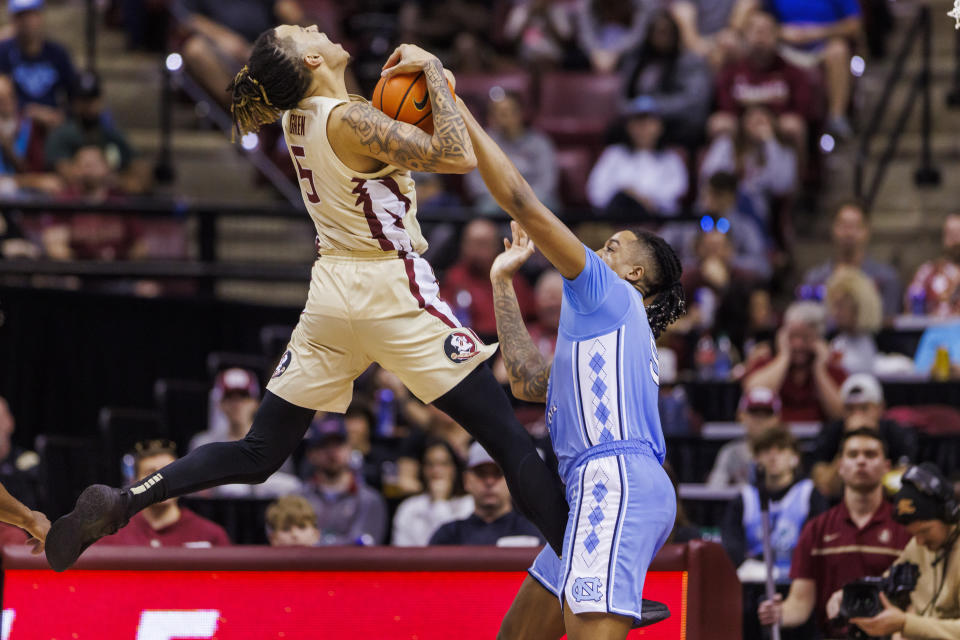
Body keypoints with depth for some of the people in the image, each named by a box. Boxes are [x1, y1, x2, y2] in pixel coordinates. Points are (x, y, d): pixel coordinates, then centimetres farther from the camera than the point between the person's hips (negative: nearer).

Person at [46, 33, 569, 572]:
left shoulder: (296, 117, 7)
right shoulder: (349, 119, -16)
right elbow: (458, 158, -22)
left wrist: (408, 77, 9)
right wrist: (431, 69, -12)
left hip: (332, 289, 7)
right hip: (392, 290, -7)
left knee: (258, 454, 13)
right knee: (510, 440, -3)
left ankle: (122, 503, 0)